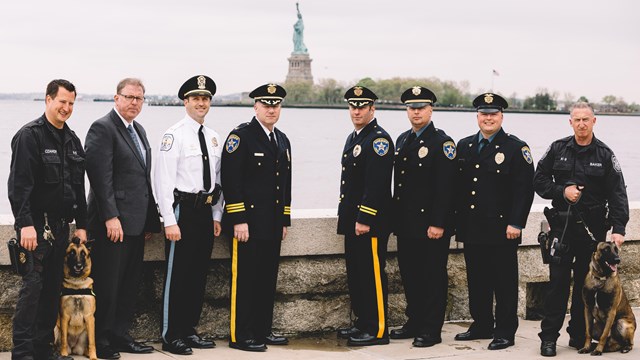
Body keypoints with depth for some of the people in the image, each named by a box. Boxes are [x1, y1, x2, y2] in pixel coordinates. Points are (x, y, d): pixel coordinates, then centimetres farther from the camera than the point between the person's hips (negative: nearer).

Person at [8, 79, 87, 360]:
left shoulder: (72, 140, 14)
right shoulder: (30, 135, -9)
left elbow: (78, 186, 19)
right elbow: (19, 184, -16)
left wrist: (81, 224, 15)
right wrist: (25, 223, -22)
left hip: (61, 226, 7)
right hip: (36, 226, -7)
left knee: (53, 287, 9)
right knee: (33, 285, -8)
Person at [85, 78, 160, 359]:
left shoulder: (139, 130, 17)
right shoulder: (102, 128, -10)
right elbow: (100, 176, -17)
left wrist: (150, 219, 15)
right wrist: (111, 217, -21)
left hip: (136, 222, 8)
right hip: (113, 222, -8)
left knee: (130, 284, 12)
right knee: (107, 284, -2)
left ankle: (119, 336, 21)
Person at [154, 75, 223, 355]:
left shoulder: (213, 138, 12)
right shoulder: (174, 135, -10)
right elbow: (164, 180, -14)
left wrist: (216, 216, 11)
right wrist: (170, 221, -18)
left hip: (206, 211, 7)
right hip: (183, 209, -7)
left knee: (199, 275, 12)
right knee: (177, 275, -2)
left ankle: (189, 331, 22)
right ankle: (171, 336, 7)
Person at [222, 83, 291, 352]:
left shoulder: (283, 141, 16)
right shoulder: (241, 136, -7)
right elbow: (230, 180, -13)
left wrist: (285, 220, 16)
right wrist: (238, 220, -18)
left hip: (273, 226, 7)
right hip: (248, 222, -7)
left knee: (268, 279, 11)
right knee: (244, 279, -3)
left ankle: (262, 330, 21)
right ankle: (240, 336, 3)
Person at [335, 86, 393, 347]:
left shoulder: (379, 139, -12)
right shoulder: (353, 138, 18)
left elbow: (377, 184, -20)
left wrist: (365, 219, -23)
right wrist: (346, 215, 19)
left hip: (371, 222, -10)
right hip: (353, 219, 10)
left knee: (372, 274, -5)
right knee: (355, 273, 14)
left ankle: (377, 330, 1)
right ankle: (362, 323, 23)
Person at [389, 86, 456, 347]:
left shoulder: (442, 142, -8)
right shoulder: (402, 140, 15)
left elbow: (445, 187, -15)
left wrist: (438, 224, -19)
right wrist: (395, 216, 13)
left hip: (431, 223, -7)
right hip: (406, 223, 7)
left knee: (433, 276, -1)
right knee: (409, 274, 13)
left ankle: (431, 330, 6)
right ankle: (414, 322, 24)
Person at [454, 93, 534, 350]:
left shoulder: (516, 148, -3)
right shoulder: (464, 146, 12)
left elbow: (524, 189, -8)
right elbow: (457, 186, 14)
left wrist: (515, 224, -14)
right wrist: (456, 220, 9)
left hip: (501, 229, -5)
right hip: (471, 229, 5)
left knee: (504, 281, 1)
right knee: (477, 280, 12)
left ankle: (505, 332, 8)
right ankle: (481, 326, 24)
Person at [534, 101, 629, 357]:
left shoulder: (605, 154, 1)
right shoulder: (557, 149, 4)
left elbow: (617, 194, -3)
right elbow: (539, 180, 8)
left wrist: (618, 228, -14)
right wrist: (562, 191, -9)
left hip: (593, 229, 0)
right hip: (562, 227, 0)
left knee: (586, 284, 6)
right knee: (558, 282, -2)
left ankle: (579, 336, 16)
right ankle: (548, 337, 3)